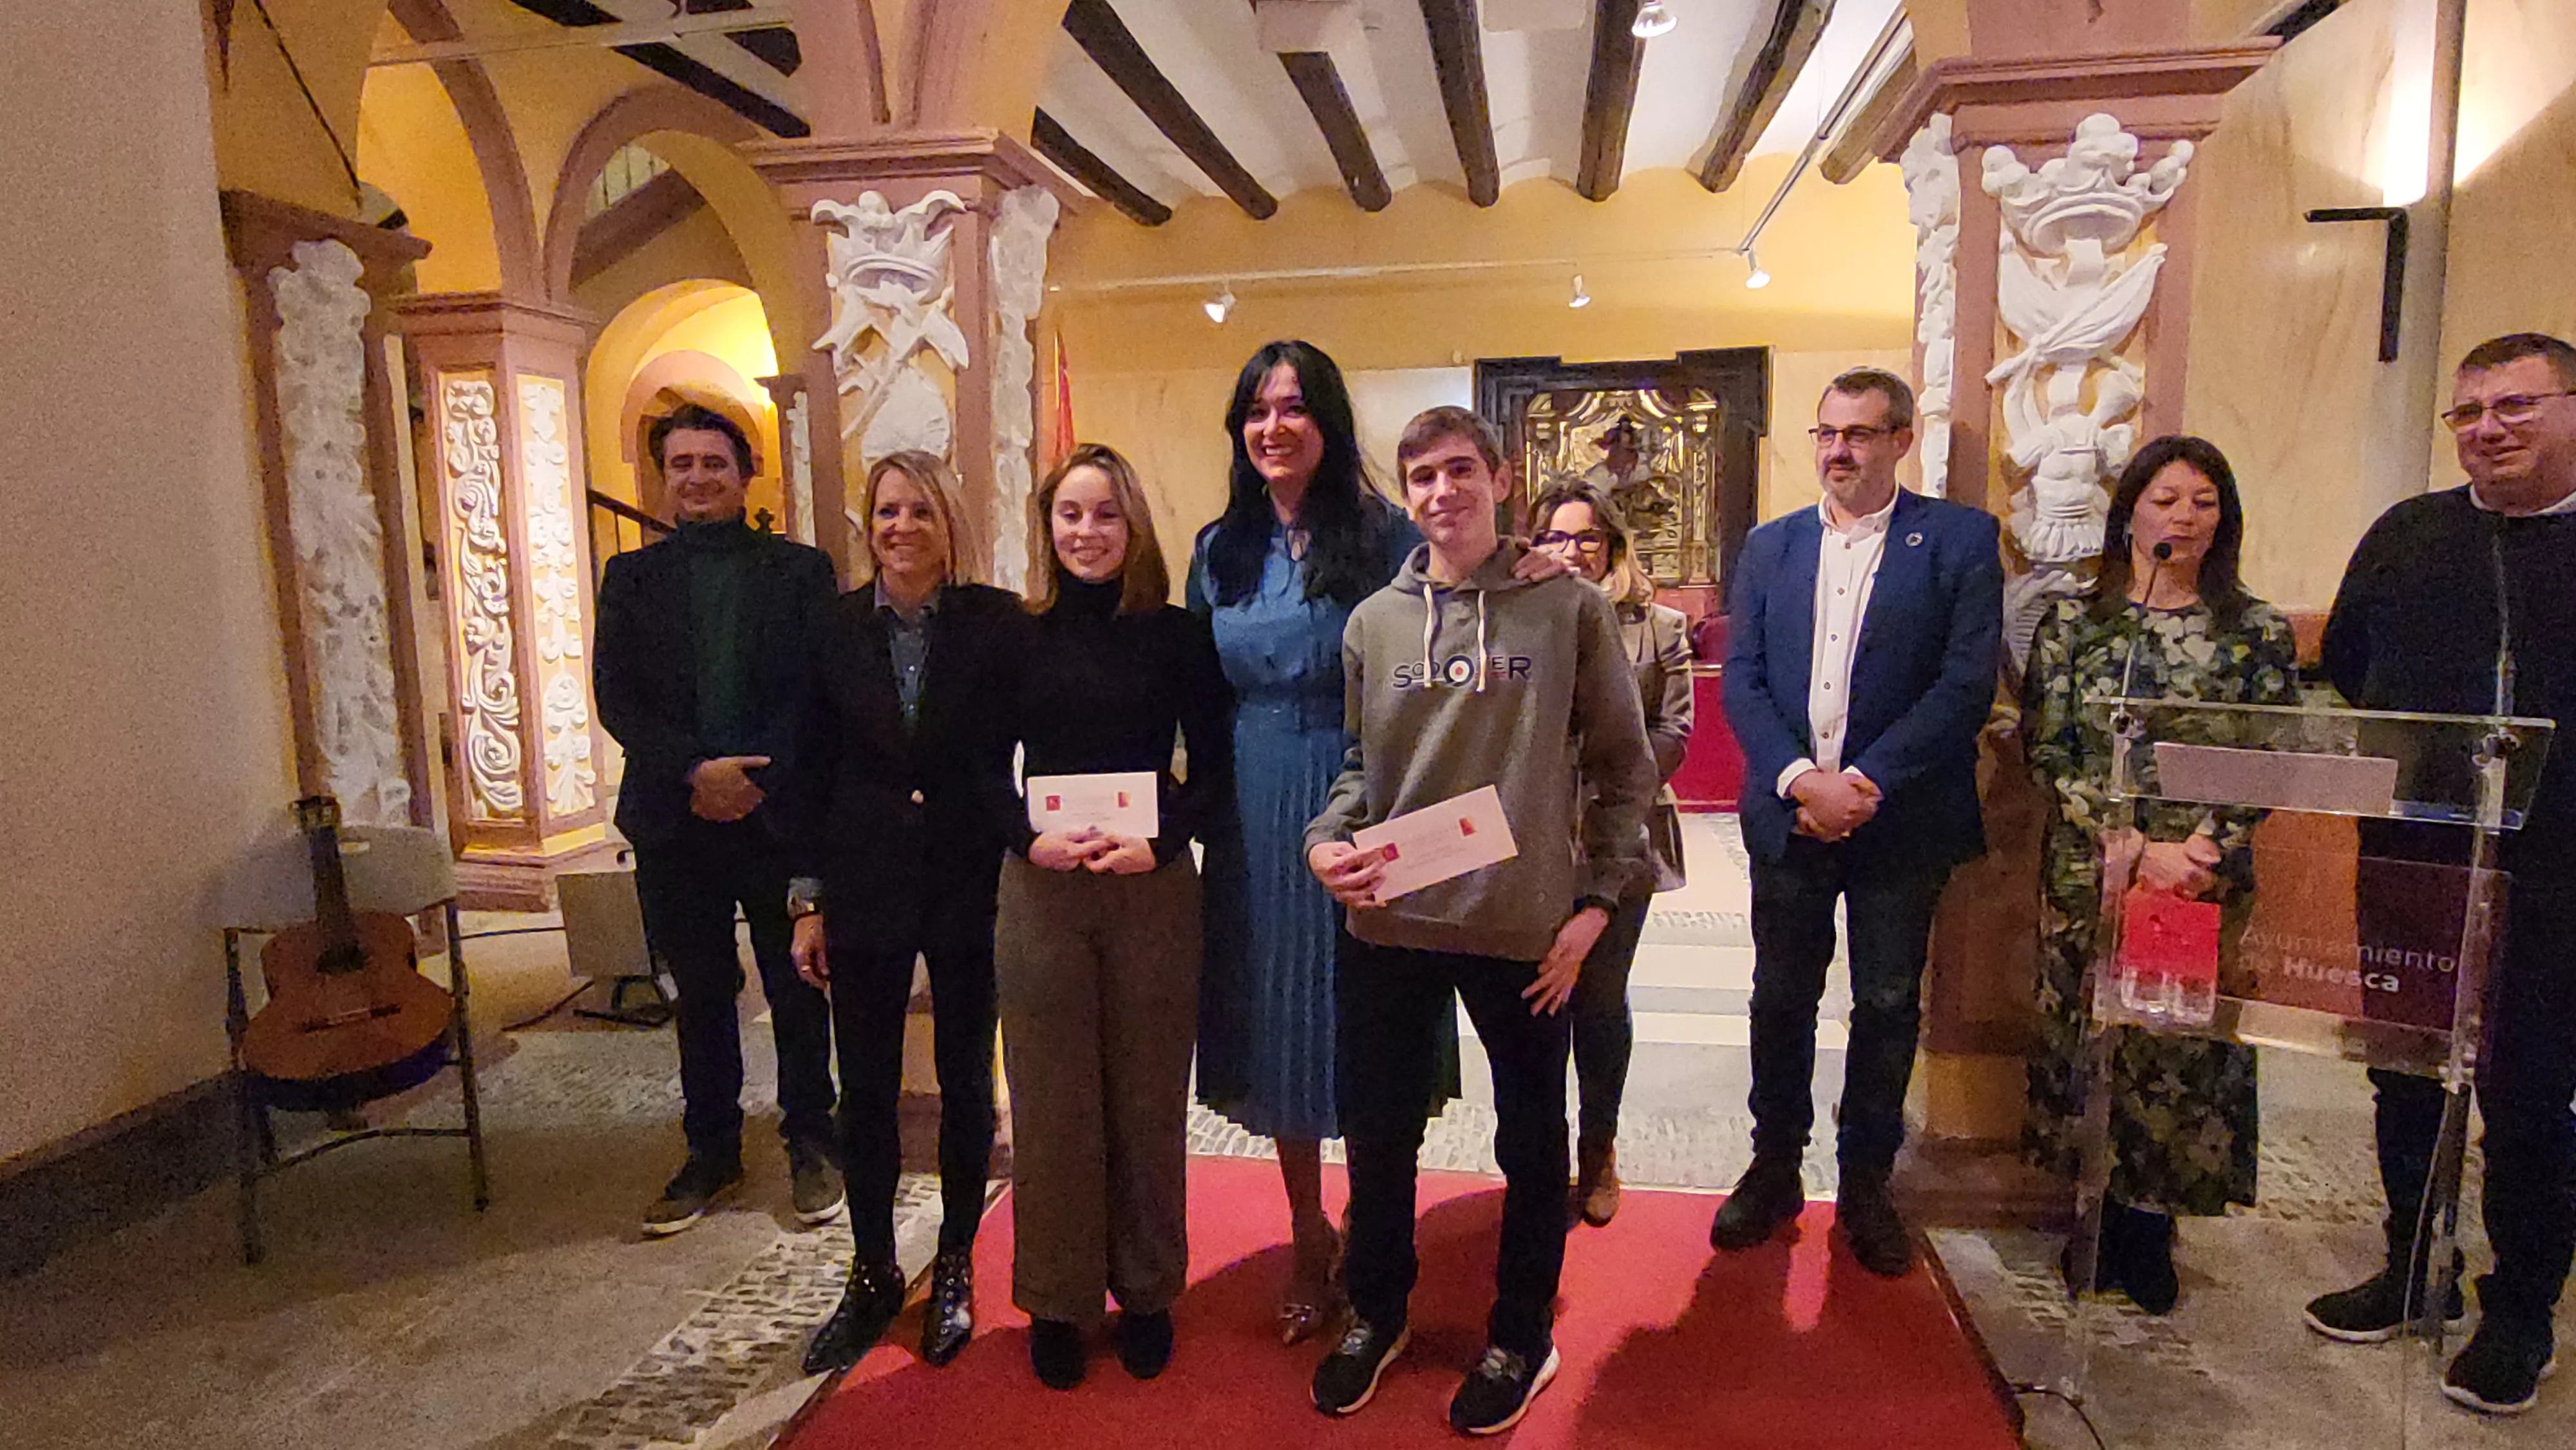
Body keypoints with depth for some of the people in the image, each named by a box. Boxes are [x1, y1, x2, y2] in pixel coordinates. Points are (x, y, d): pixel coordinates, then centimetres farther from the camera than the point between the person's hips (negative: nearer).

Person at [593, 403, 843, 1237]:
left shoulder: (800, 570, 4)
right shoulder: (631, 577, 9)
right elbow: (616, 696, 0)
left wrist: (754, 777, -14)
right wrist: (697, 770, -14)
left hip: (779, 815, -1)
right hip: (674, 823, 2)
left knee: (798, 992, 8)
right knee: (701, 996, 12)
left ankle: (809, 1145, 24)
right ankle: (712, 1152, 27)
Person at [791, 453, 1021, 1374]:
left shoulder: (997, 623, -6)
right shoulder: (837, 628, 1)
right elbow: (814, 772, 4)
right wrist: (808, 900, 3)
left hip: (970, 885, -1)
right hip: (864, 889, 2)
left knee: (966, 1083, 12)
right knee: (865, 1091, 9)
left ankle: (955, 1269, 30)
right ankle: (873, 1274, 29)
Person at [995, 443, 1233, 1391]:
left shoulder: (1176, 635, 0)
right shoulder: (1017, 635, 4)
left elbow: (1212, 771, 1)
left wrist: (1161, 843, -15)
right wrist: (1030, 840, -12)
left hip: (1153, 887, -1)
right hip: (1039, 889, 1)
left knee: (1147, 1100, 9)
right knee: (1051, 1101, 8)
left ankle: (1147, 1294, 28)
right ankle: (1058, 1302, 25)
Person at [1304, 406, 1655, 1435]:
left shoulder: (1571, 609, -3)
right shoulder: (1373, 623, 5)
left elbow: (1623, 766, 1)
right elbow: (1359, 764, 11)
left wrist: (1598, 902, -5)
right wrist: (1326, 843, -8)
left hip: (1526, 927, -2)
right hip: (1389, 924, 3)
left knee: (1531, 1141, 13)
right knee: (1378, 1131, 15)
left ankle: (1522, 1334, 35)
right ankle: (1376, 1313, 38)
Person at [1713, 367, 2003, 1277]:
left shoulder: (1960, 540, -2)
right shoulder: (1770, 546, 8)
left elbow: (1967, 683, -10)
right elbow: (1741, 679, 1)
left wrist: (1865, 782, -17)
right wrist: (1800, 781, -13)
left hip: (1900, 821, -2)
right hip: (1788, 817, 3)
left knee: (1888, 1007, 9)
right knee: (1780, 1000, 11)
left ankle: (1866, 1186, 26)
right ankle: (1774, 1170, 27)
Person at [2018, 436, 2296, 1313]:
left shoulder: (2259, 634, 4)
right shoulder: (2072, 623, 2)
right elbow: (2049, 755, -3)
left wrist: (2208, 848, -14)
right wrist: (2138, 847, -12)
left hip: (2208, 881, 1)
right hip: (2089, 875, 0)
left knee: (2185, 1049, 3)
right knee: (2087, 1040, 6)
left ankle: (2150, 1225, 23)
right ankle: (2100, 1227, 24)